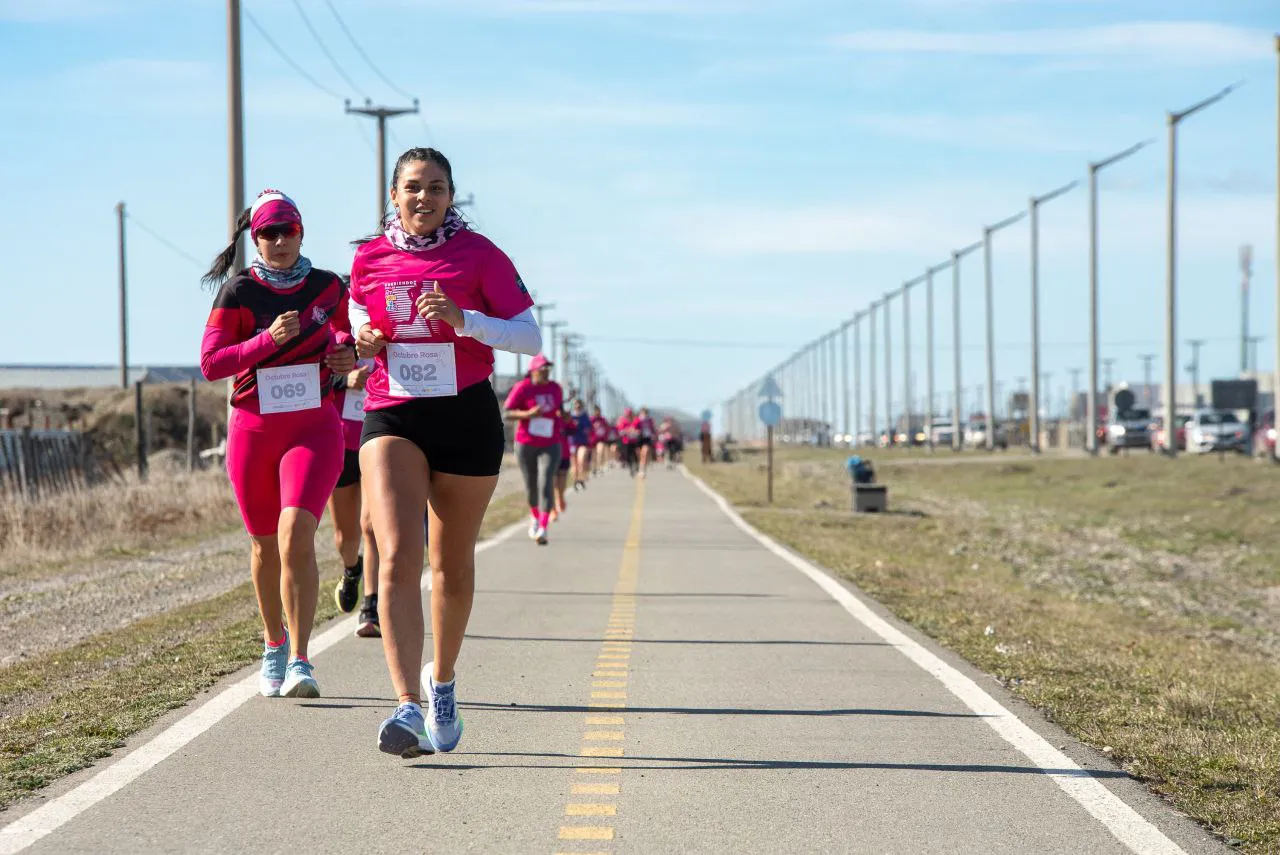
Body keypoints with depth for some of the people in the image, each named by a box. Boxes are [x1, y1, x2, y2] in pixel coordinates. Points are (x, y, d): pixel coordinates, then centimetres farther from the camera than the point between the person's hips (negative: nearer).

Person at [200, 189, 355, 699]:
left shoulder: (327, 286, 5)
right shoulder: (238, 292, -2)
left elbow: (343, 328, 26)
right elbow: (210, 364, -7)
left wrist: (347, 352, 3)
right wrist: (269, 339, -18)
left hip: (314, 427, -1)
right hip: (253, 428, 1)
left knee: (296, 536, -19)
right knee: (266, 545, 12)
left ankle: (299, 662, -20)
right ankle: (274, 645, 33)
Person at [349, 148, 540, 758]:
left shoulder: (478, 254, -2)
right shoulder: (369, 259, 6)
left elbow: (530, 336, -3)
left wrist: (465, 319, -18)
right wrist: (365, 344, -1)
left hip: (467, 417, -1)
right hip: (391, 416, 1)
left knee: (452, 565, 11)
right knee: (397, 557, -18)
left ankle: (441, 680, 35)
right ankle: (408, 706, -24)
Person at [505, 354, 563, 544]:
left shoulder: (556, 388, 6)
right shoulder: (522, 388, -7)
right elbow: (506, 414, -10)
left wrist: (561, 416, 5)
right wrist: (528, 414, -24)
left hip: (550, 445, 1)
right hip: (526, 444, -1)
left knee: (546, 483, -15)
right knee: (530, 484, 9)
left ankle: (542, 529, -20)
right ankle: (534, 516, 40)